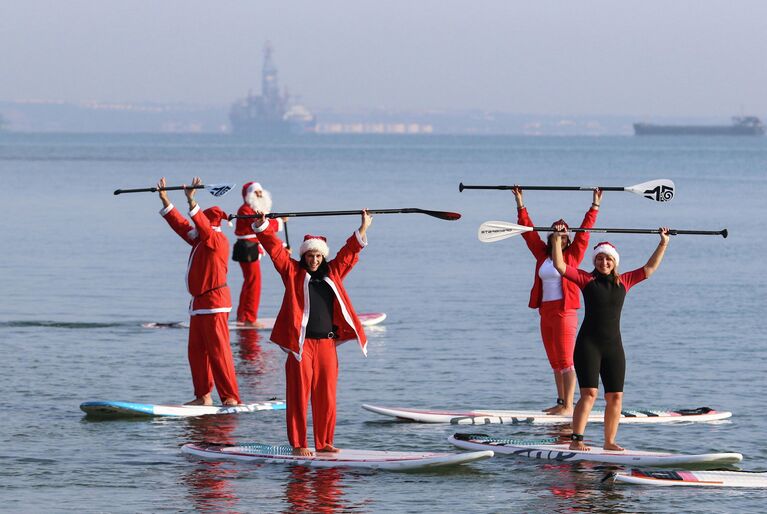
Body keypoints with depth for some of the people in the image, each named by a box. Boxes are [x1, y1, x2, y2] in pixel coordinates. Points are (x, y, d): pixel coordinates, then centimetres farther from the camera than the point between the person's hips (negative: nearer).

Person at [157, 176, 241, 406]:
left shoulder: (218, 240, -9)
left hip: (214, 303, -10)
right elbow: (181, 224, 22)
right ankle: (203, 396, 13)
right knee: (196, 351, 9)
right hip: (198, 304, 10)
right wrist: (164, 199, 20)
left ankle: (231, 398, -11)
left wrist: (191, 202, -38)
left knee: (218, 351, -11)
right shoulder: (200, 241, 16)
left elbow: (202, 225, -28)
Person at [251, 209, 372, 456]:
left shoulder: (333, 273, 15)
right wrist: (262, 226, -10)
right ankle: (299, 444, 1)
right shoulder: (293, 272, 6)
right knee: (299, 396, -3)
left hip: (327, 344, 4)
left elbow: (350, 252, 23)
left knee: (326, 396, 6)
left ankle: (324, 443, 15)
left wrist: (363, 229, 23)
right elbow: (275, 249, 0)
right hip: (301, 343, -4)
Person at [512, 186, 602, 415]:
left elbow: (584, 230, -3)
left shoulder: (572, 255, -1)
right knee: (555, 362, 11)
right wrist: (520, 204, 17)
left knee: (566, 361, -7)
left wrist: (595, 205, -6)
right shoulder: (542, 254, 11)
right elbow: (528, 230, 16)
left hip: (564, 312, -6)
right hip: (545, 312, 6)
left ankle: (568, 405, -8)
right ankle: (561, 402, 17)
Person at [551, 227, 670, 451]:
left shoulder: (623, 281, 10)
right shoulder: (586, 279, 2)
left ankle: (609, 441, 12)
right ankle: (576, 440, -16)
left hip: (613, 346, 4)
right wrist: (557, 239, -12)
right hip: (588, 344, -4)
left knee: (615, 396, 3)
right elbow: (559, 265, -4)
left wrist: (663, 244, 10)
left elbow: (649, 268, 13)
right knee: (589, 393, -15)